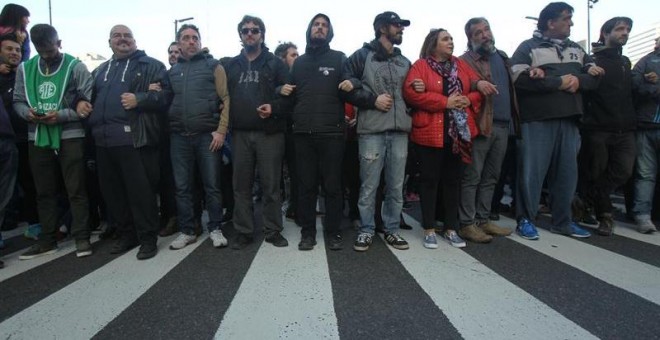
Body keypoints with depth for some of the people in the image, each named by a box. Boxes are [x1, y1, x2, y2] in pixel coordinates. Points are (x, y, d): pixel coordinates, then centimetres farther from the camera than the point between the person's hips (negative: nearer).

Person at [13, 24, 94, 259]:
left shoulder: (75, 66, -2)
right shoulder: (25, 68, 10)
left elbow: (87, 104, -7)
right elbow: (17, 101, 12)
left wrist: (61, 115, -18)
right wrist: (27, 112, -10)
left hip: (70, 136, -4)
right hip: (38, 137, 5)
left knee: (76, 189, 0)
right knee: (44, 191, 12)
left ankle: (82, 237, 9)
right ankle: (47, 239, 24)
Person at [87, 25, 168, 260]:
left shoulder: (151, 66, 4)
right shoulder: (100, 71, 25)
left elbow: (166, 95, -6)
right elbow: (90, 97, 34)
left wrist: (140, 99, -18)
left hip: (134, 138, -7)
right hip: (103, 139, 7)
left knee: (140, 190, -5)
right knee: (112, 191, 11)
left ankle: (148, 238, 6)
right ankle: (126, 234, 25)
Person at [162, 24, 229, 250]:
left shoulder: (213, 66, 4)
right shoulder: (172, 71, 17)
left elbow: (225, 99, -4)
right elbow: (167, 101, 22)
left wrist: (221, 130, -12)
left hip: (207, 135, -4)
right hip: (179, 137, 4)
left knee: (212, 186, 2)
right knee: (182, 187, 7)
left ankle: (215, 229, 15)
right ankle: (186, 231, 19)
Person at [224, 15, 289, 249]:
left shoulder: (275, 63, 8)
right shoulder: (231, 65, 17)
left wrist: (274, 108, -16)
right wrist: (226, 120, 0)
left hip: (269, 133, -3)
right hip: (240, 133, 3)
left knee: (271, 185, 2)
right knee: (241, 186, 6)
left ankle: (273, 231, 13)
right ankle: (243, 232, 17)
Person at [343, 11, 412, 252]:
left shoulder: (404, 62, 22)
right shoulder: (362, 56, 6)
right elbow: (347, 88, -2)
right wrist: (373, 100, -9)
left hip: (399, 131, 5)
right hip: (371, 131, -5)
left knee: (396, 186, 7)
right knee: (369, 186, 0)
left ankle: (391, 230, 21)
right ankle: (366, 230, 14)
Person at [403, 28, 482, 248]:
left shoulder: (461, 65, 17)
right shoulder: (420, 66, 1)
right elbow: (411, 93, -14)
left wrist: (468, 100, -7)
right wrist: (445, 102, -16)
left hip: (459, 132, 5)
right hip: (431, 133, -5)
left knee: (453, 180, 10)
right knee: (430, 180, 1)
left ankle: (451, 229, 21)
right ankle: (429, 230, 12)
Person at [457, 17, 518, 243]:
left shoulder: (502, 56, 20)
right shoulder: (466, 60, -2)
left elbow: (511, 85, 27)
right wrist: (476, 84, -31)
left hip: (503, 125, 7)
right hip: (480, 124, -7)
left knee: (491, 177, 11)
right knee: (472, 176, -3)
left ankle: (483, 220, 20)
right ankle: (467, 224, 3)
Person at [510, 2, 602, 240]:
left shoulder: (576, 49, 20)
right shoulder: (528, 47, 1)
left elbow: (595, 76, 15)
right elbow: (520, 78, -15)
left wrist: (578, 81, -8)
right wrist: (559, 82, -12)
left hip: (569, 120, 6)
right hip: (537, 121, -6)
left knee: (567, 171, 9)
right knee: (532, 172, -4)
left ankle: (562, 221, 20)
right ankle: (525, 220, 7)